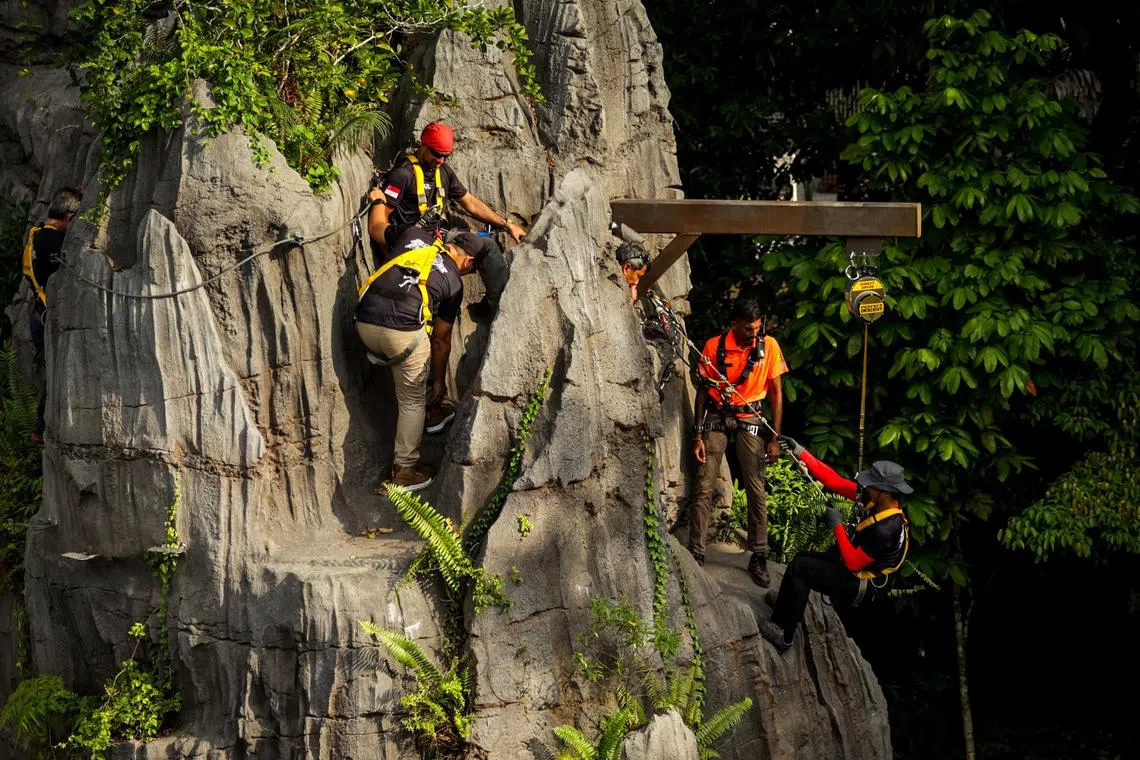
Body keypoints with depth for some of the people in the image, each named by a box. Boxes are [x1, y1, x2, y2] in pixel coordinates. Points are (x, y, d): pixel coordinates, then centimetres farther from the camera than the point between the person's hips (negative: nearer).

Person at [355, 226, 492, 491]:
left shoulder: (414, 237, 18)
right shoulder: (453, 282, 12)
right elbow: (440, 340, 19)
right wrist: (440, 382, 33)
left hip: (365, 321, 4)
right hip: (403, 330, -4)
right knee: (412, 400, 15)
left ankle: (430, 414, 45)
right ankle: (405, 469, 19)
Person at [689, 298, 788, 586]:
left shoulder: (769, 346, -4)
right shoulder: (714, 346, -6)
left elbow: (776, 393, 1)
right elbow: (703, 391, 1)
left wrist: (774, 438, -3)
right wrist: (697, 436, -3)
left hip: (750, 420, 0)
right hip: (716, 418, 0)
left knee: (756, 490, -2)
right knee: (704, 488, -5)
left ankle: (758, 557, 5)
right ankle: (695, 553, -1)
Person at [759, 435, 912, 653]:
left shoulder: (886, 529, -32)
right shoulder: (876, 500, -7)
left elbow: (853, 563, -27)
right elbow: (835, 482, -4)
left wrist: (837, 526, -20)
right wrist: (801, 453, -7)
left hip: (860, 586, -9)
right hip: (855, 567, 9)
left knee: (800, 566, -13)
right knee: (803, 559, 18)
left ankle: (782, 633, -5)